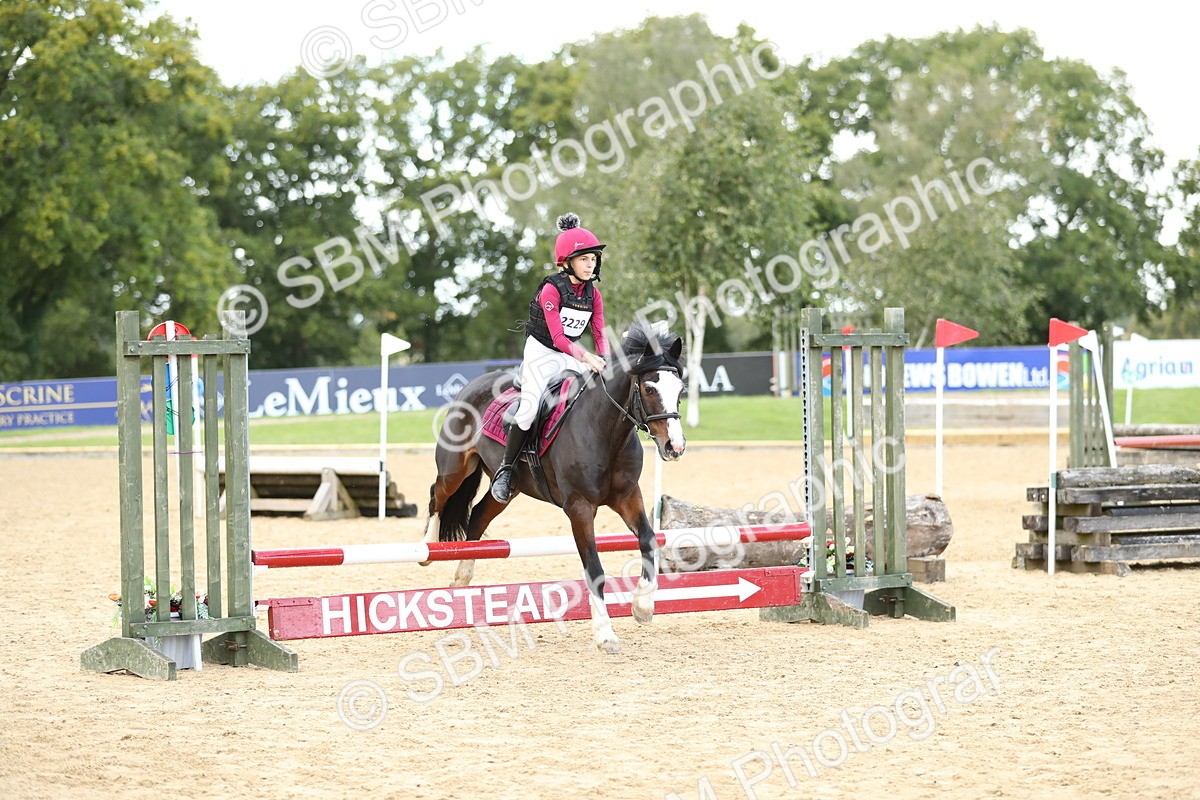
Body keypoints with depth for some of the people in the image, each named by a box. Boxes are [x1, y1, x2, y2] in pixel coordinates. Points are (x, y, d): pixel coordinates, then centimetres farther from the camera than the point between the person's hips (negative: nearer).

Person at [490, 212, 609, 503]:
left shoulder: (593, 294, 1)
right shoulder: (551, 290, -19)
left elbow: (600, 335, -2)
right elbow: (558, 337, -27)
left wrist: (605, 360, -23)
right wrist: (586, 357, -40)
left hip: (571, 355, 7)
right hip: (542, 352, -7)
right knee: (530, 407, -22)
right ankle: (506, 468, -8)